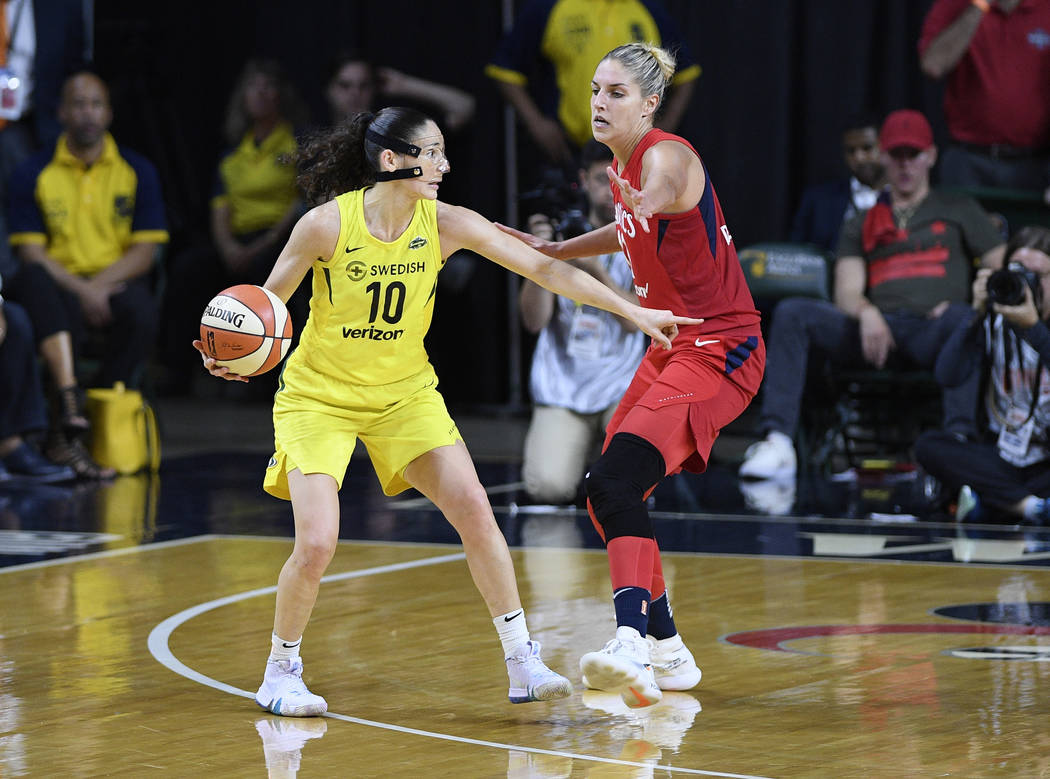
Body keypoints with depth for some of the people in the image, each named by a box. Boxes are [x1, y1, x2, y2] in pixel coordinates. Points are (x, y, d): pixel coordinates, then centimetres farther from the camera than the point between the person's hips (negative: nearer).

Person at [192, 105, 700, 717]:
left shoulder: (446, 224, -12)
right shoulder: (328, 224, -20)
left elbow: (543, 267, -10)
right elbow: (269, 299, -7)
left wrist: (634, 311, -11)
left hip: (404, 392, 3)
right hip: (318, 396, -3)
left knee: (474, 510, -10)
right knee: (316, 544, -16)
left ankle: (523, 664, 0)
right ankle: (281, 673, 8)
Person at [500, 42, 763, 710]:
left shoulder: (667, 155, -17)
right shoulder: (622, 165, 9)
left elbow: (658, 196, -42)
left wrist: (647, 200, -62)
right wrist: (553, 250, 28)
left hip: (721, 352, -10)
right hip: (672, 348, 10)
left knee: (616, 482, -27)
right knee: (609, 492, 13)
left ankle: (633, 644, -42)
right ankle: (666, 651, 26)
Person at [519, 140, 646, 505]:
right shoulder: (564, 232, 3)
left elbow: (635, 320, -12)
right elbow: (534, 320, -4)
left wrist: (595, 269, -25)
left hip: (621, 387, -1)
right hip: (561, 388, 1)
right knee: (548, 487, -22)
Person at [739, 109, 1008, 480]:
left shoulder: (958, 210, 23)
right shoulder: (863, 225, 28)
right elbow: (847, 292, 13)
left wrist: (968, 305, -7)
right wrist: (866, 312, -13)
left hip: (931, 331, -2)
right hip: (877, 330, 2)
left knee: (960, 317, -39)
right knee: (792, 312, -22)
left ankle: (959, 439, -51)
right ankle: (777, 440, -34)